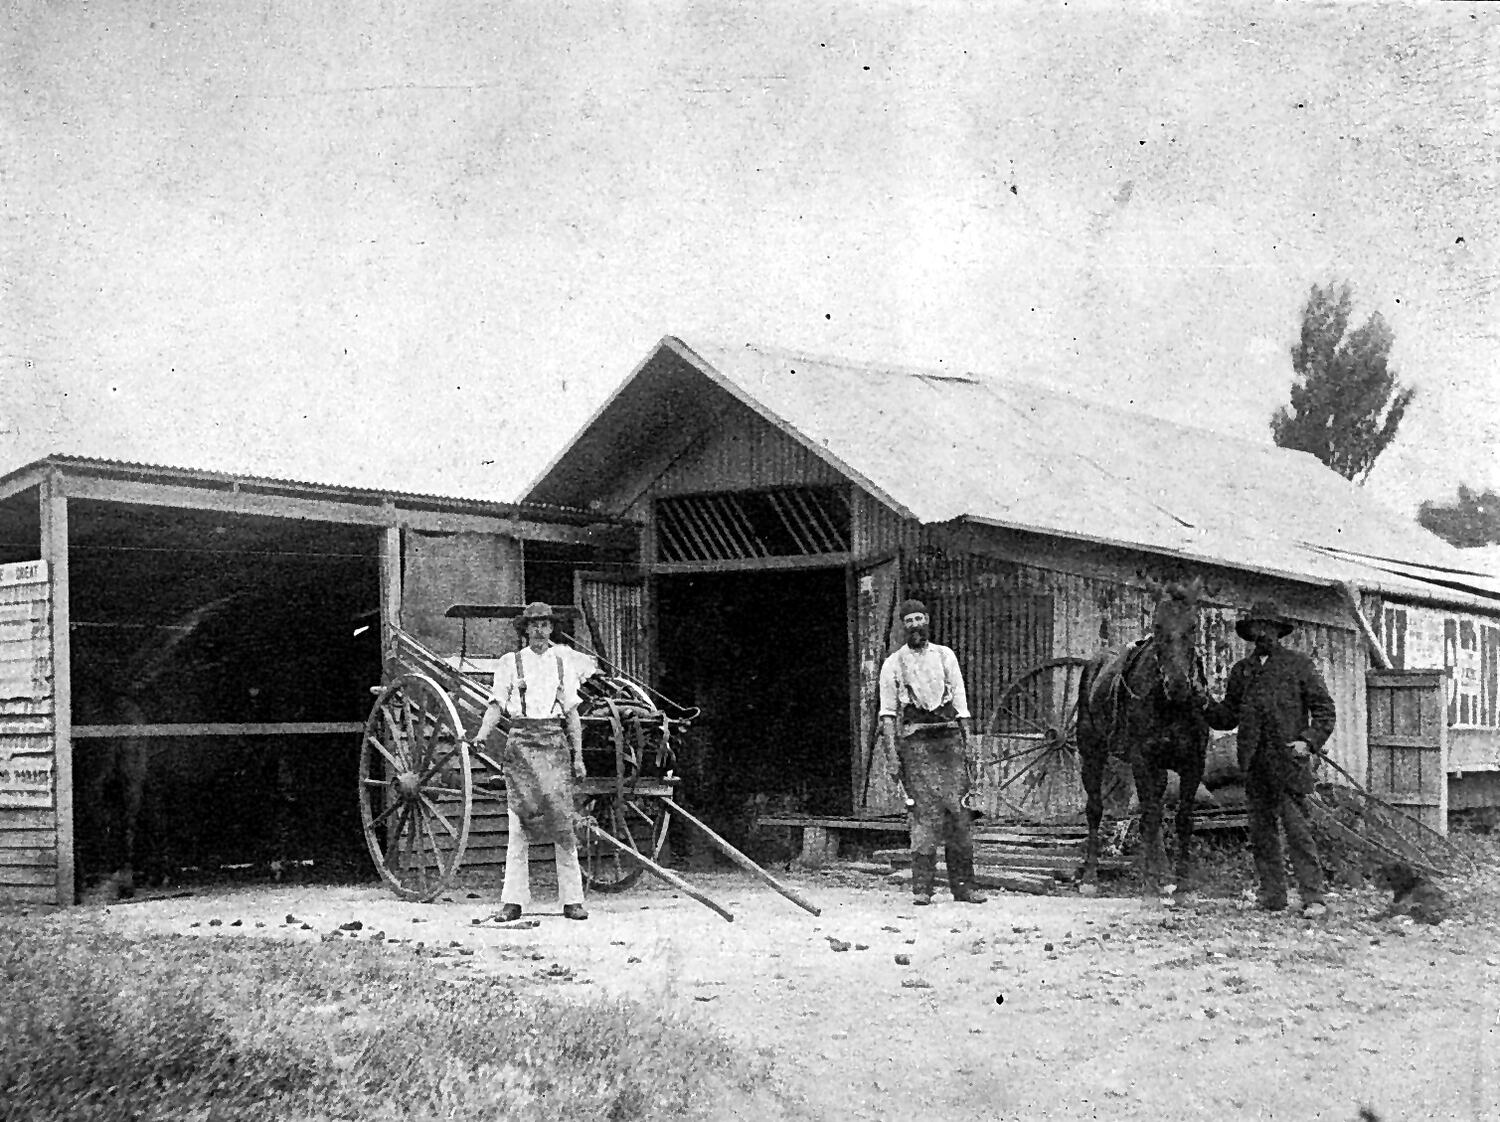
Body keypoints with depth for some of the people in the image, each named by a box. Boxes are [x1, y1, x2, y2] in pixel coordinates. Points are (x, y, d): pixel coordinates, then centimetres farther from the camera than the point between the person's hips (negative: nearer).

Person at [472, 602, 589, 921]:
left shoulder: (562, 665, 12)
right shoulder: (510, 663, 7)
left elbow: (573, 715, 13)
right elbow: (496, 706, 1)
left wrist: (578, 757, 8)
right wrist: (481, 735, -17)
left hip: (555, 742, 1)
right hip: (521, 743, -1)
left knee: (562, 820, -4)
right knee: (519, 823, -4)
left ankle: (572, 900, -2)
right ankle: (513, 901, -2)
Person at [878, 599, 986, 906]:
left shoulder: (945, 656, 14)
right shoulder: (893, 664, 9)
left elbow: (960, 700, 12)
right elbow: (888, 711, 6)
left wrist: (966, 741, 4)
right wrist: (892, 750, -5)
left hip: (948, 738, 2)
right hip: (915, 741, -2)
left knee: (957, 809, -1)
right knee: (925, 811, -11)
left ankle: (963, 885, 5)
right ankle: (921, 886, -10)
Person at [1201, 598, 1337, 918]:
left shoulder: (1298, 664, 5)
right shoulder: (1241, 670, 17)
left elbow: (1324, 709, 4)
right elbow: (1229, 716, 19)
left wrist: (1310, 741, -11)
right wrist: (1208, 708, -2)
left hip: (1288, 761, -5)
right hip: (1255, 765, 5)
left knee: (1297, 830, -9)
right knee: (1261, 832, 6)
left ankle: (1313, 898, -9)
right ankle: (1272, 896, 12)